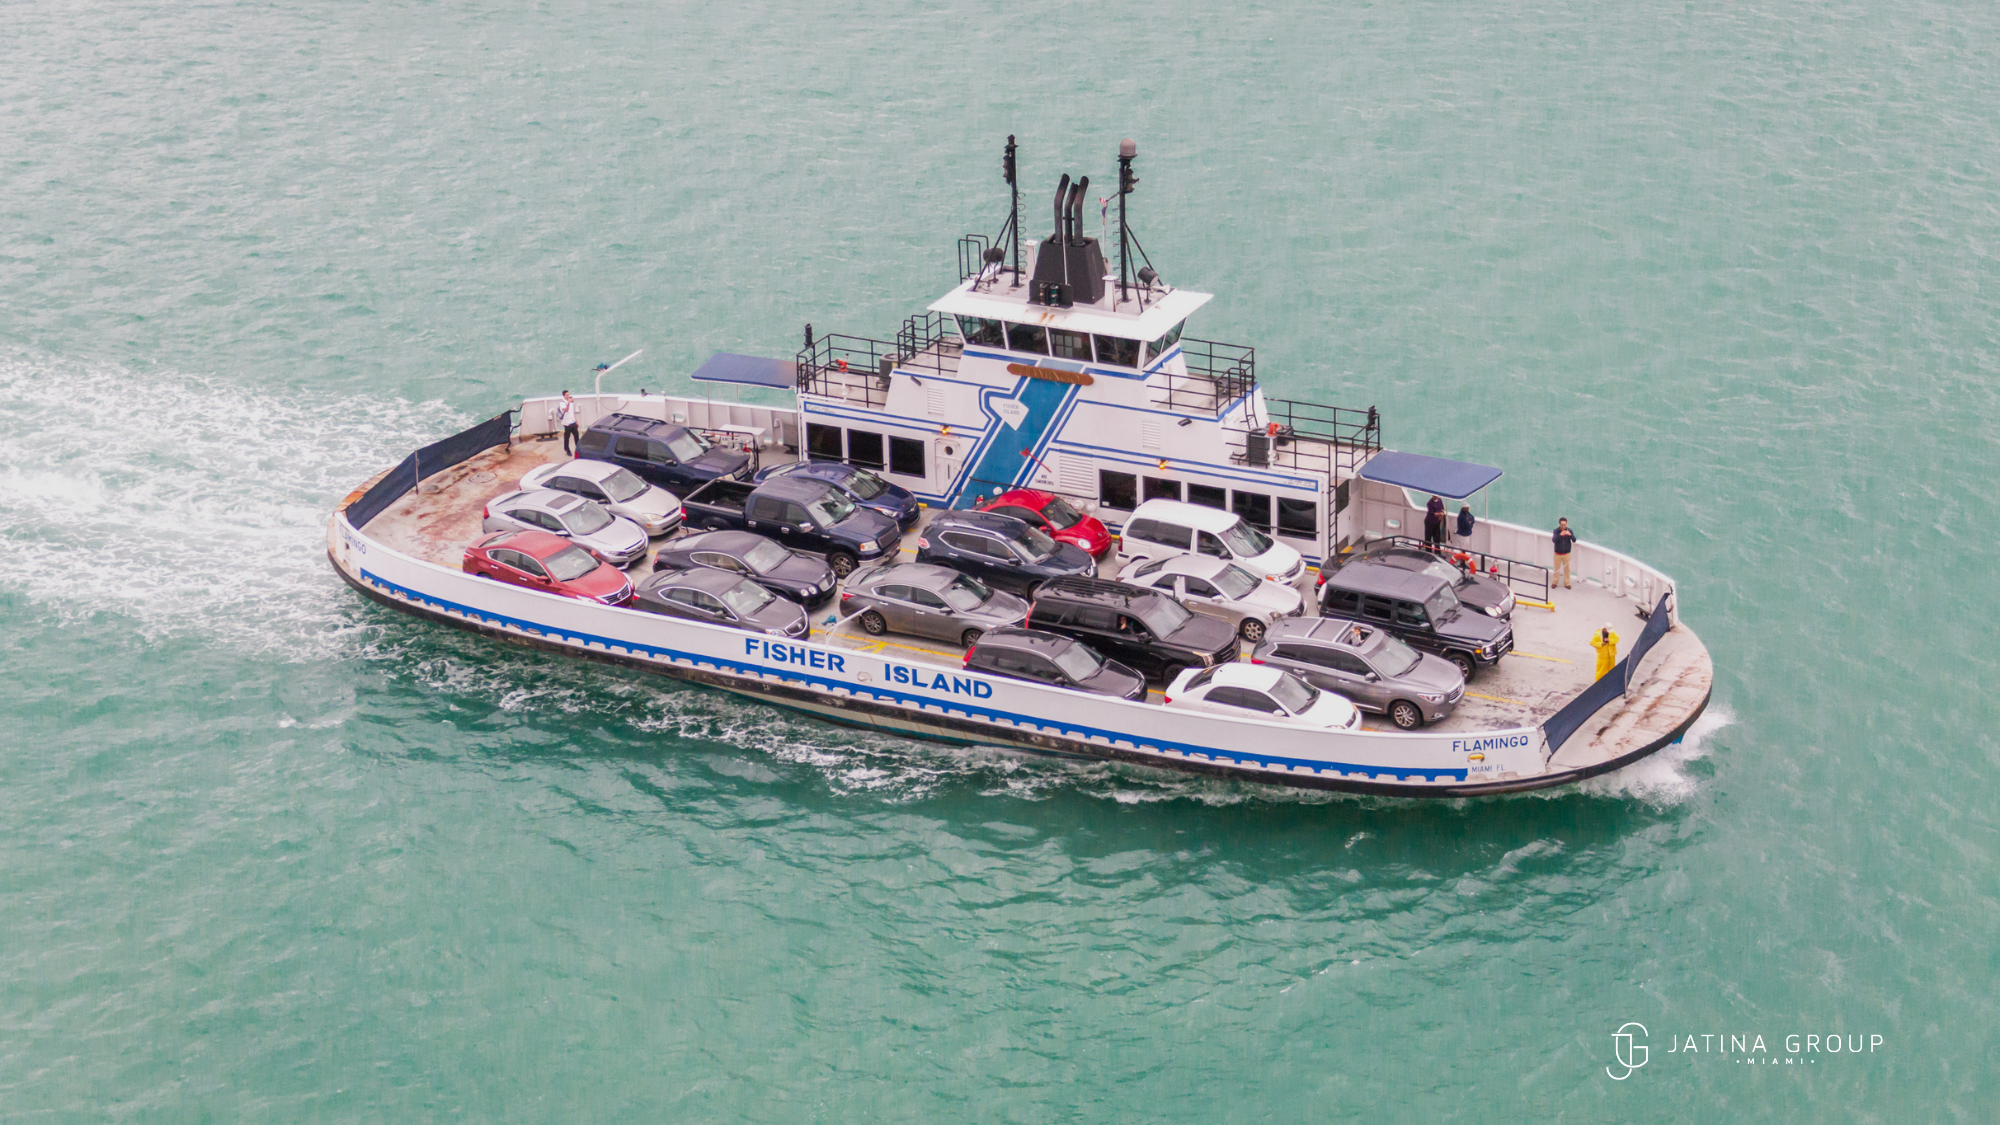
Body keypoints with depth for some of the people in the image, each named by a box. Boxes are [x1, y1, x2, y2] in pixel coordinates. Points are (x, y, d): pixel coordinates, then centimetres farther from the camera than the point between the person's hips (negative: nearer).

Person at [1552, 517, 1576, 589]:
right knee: (1556, 568, 10)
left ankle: (1566, 583, 19)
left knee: (1566, 568, 7)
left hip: (1566, 553, 0)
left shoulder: (1569, 531, -7)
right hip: (1558, 553, 0)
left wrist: (1570, 535, -36)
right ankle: (1554, 582, 25)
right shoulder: (1556, 531, -9)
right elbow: (1554, 540, -22)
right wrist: (1560, 535, -39)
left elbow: (1574, 540, -15)